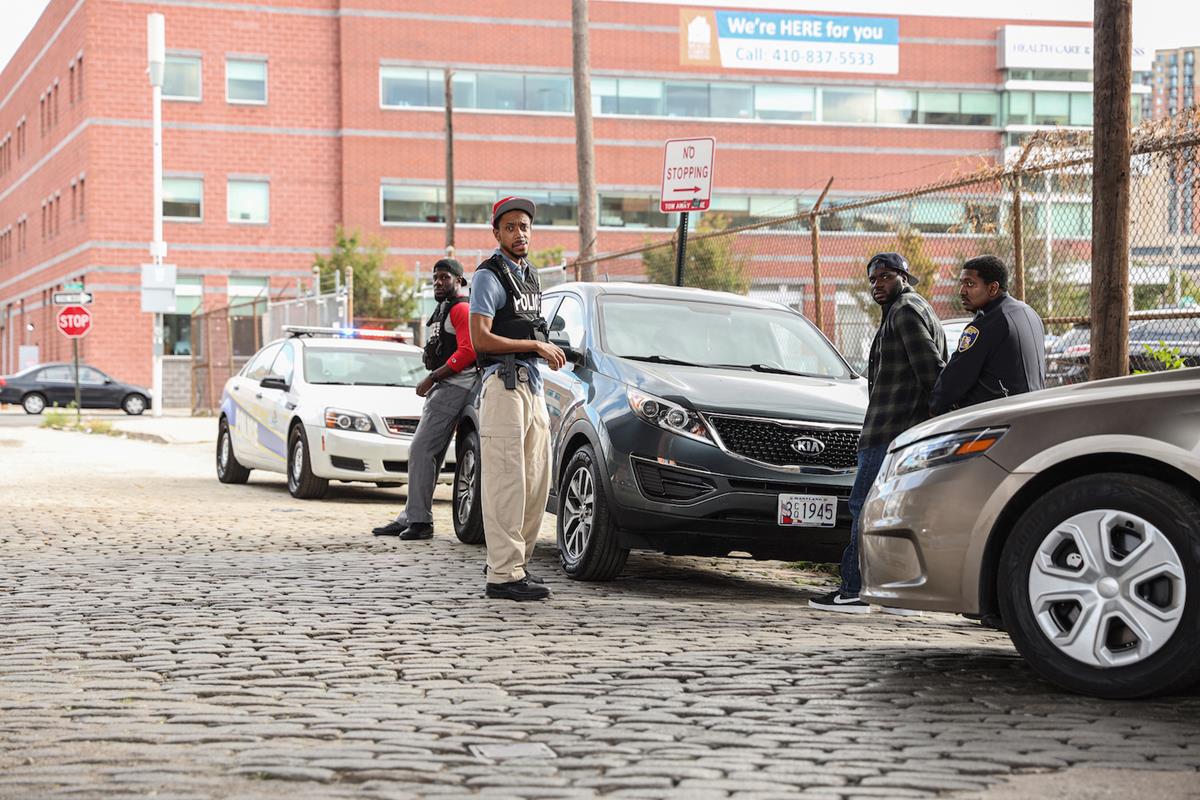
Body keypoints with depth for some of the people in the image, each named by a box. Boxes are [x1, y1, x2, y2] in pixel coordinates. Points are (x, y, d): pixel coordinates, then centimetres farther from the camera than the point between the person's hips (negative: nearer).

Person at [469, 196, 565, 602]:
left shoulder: (529, 275, 19)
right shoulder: (490, 276, -8)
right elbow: (480, 339, -17)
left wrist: (547, 349, 14)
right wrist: (536, 345, -14)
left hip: (532, 385, 9)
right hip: (504, 382, -9)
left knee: (536, 481, 12)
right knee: (506, 481, -11)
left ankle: (514, 560, 21)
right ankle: (504, 573, -12)